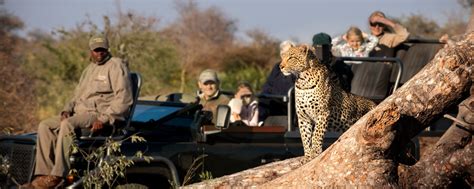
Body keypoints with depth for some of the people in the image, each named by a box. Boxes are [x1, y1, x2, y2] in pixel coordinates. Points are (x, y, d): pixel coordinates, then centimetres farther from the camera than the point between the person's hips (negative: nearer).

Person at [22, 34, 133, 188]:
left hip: (101, 114, -9)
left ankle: (57, 176, -34)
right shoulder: (89, 69, 24)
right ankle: (44, 174, -17)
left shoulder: (115, 66, -3)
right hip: (81, 112, 9)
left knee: (68, 125, -34)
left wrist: (104, 119, -22)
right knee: (45, 126, -8)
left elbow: (124, 98, -14)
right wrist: (67, 110, 4)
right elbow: (77, 95, 27)